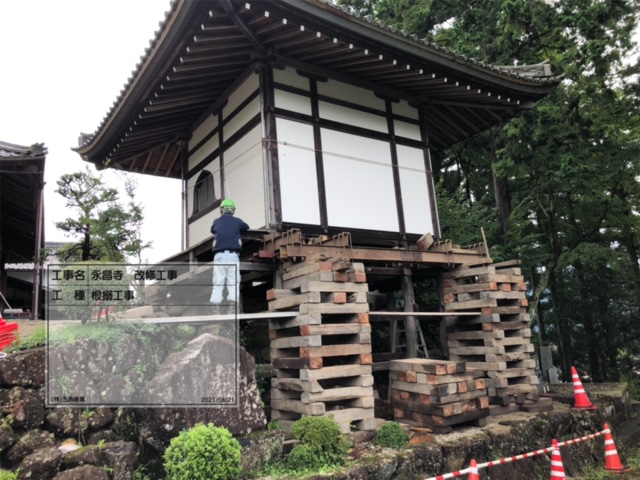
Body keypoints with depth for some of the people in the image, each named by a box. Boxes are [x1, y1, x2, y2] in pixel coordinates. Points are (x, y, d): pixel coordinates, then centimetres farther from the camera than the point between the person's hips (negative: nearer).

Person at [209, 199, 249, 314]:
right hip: (233, 255, -1)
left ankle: (216, 311, -8)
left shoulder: (216, 221, 13)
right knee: (233, 283, -3)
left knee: (217, 284, -1)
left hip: (219, 256, 1)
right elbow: (246, 227, 29)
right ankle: (232, 310, -11)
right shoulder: (237, 221, 11)